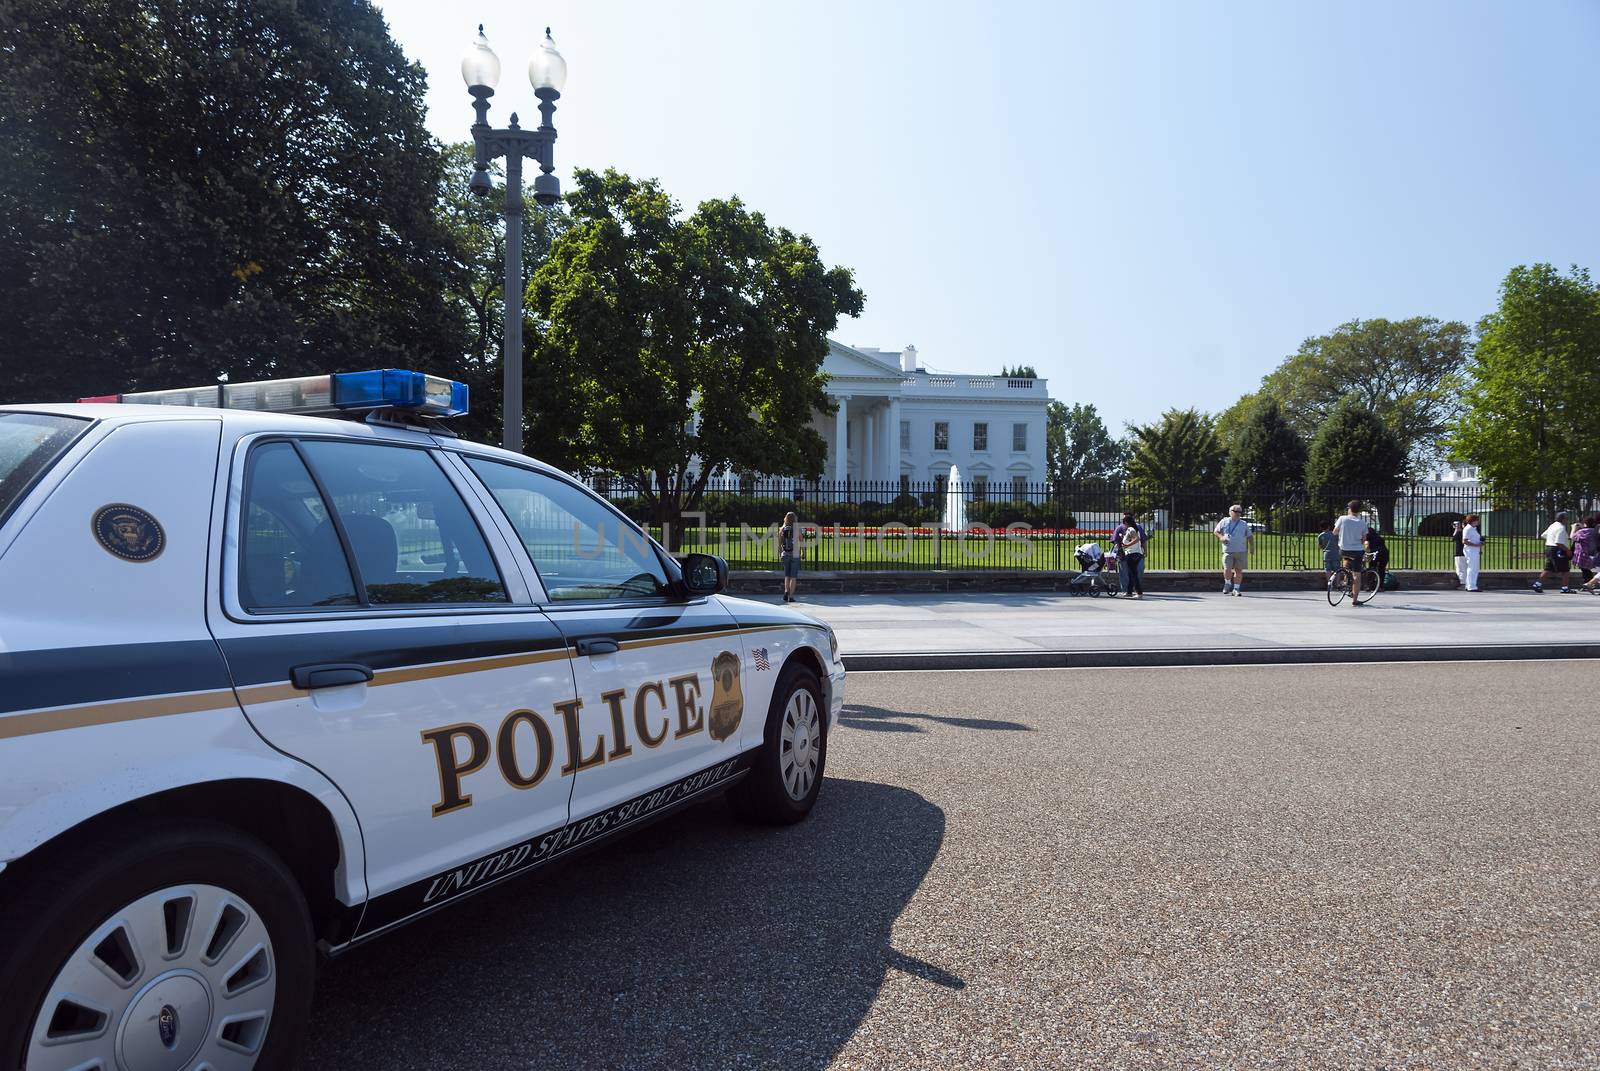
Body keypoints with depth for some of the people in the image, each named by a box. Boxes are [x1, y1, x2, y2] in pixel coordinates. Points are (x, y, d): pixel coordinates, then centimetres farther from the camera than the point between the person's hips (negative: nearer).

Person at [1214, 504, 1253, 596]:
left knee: (1239, 570, 3)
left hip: (1241, 551, 2)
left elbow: (1250, 536, 17)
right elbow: (1215, 531, 12)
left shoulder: (1244, 524, 13)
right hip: (1228, 551, -2)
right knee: (1227, 569, -13)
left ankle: (1236, 589, 13)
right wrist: (1221, 537, -8)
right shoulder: (1224, 522, 6)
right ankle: (1228, 584, 14)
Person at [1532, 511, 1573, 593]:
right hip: (1558, 551, -10)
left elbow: (1544, 535, 22)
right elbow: (1559, 543, -23)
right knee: (1564, 570, -1)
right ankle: (1564, 588, 2)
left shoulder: (1552, 526, 14)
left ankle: (1538, 584, 4)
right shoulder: (1561, 528, -16)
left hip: (1548, 548, 10)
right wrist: (1568, 550, -16)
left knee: (1548, 569, 10)